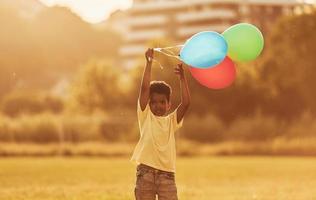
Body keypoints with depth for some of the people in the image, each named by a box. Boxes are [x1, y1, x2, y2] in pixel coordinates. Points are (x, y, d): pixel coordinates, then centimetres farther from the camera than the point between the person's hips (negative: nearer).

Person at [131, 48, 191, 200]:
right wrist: (149, 63, -5)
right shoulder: (146, 116, 6)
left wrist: (182, 77, -6)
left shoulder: (171, 120, 10)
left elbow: (186, 103, -4)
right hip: (145, 171, -1)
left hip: (166, 173, 1)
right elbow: (145, 88, -3)